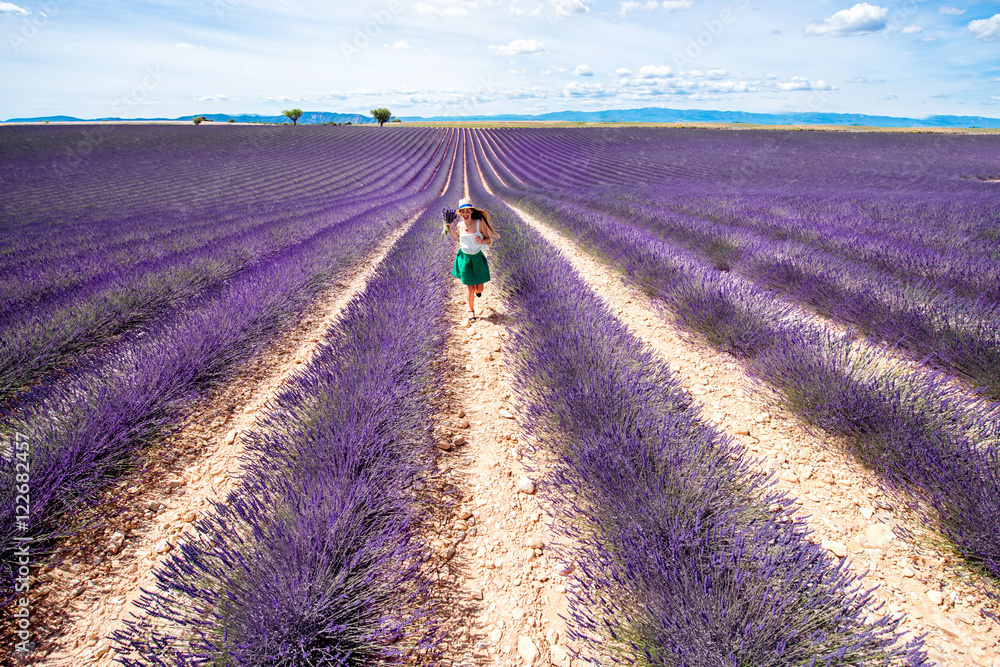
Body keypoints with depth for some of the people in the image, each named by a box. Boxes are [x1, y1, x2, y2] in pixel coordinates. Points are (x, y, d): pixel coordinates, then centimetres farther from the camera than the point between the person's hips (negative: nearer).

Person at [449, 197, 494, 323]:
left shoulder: (479, 222, -13)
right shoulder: (459, 225, -4)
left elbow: (489, 239, -6)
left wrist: (481, 242, -26)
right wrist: (451, 231, 2)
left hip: (477, 257, -1)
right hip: (464, 257, 1)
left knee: (479, 289, 8)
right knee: (470, 289, 1)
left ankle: (477, 290, 49)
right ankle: (471, 311, 26)